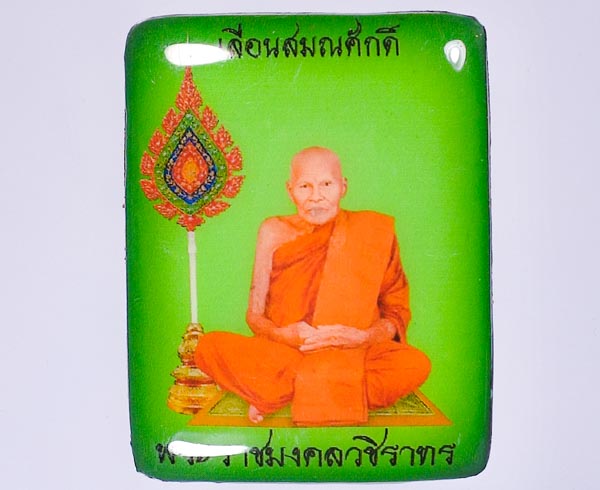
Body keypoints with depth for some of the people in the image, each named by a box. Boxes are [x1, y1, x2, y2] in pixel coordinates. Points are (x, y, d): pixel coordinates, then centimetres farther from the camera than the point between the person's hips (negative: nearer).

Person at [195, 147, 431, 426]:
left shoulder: (372, 232, 0)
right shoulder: (274, 232, 2)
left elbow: (396, 311, 3)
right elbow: (255, 314, 5)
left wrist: (363, 337, -19)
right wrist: (283, 334, -18)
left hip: (353, 355, 0)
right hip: (281, 354, 0)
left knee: (416, 364, -30)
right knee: (210, 346, -25)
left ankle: (276, 394, -21)